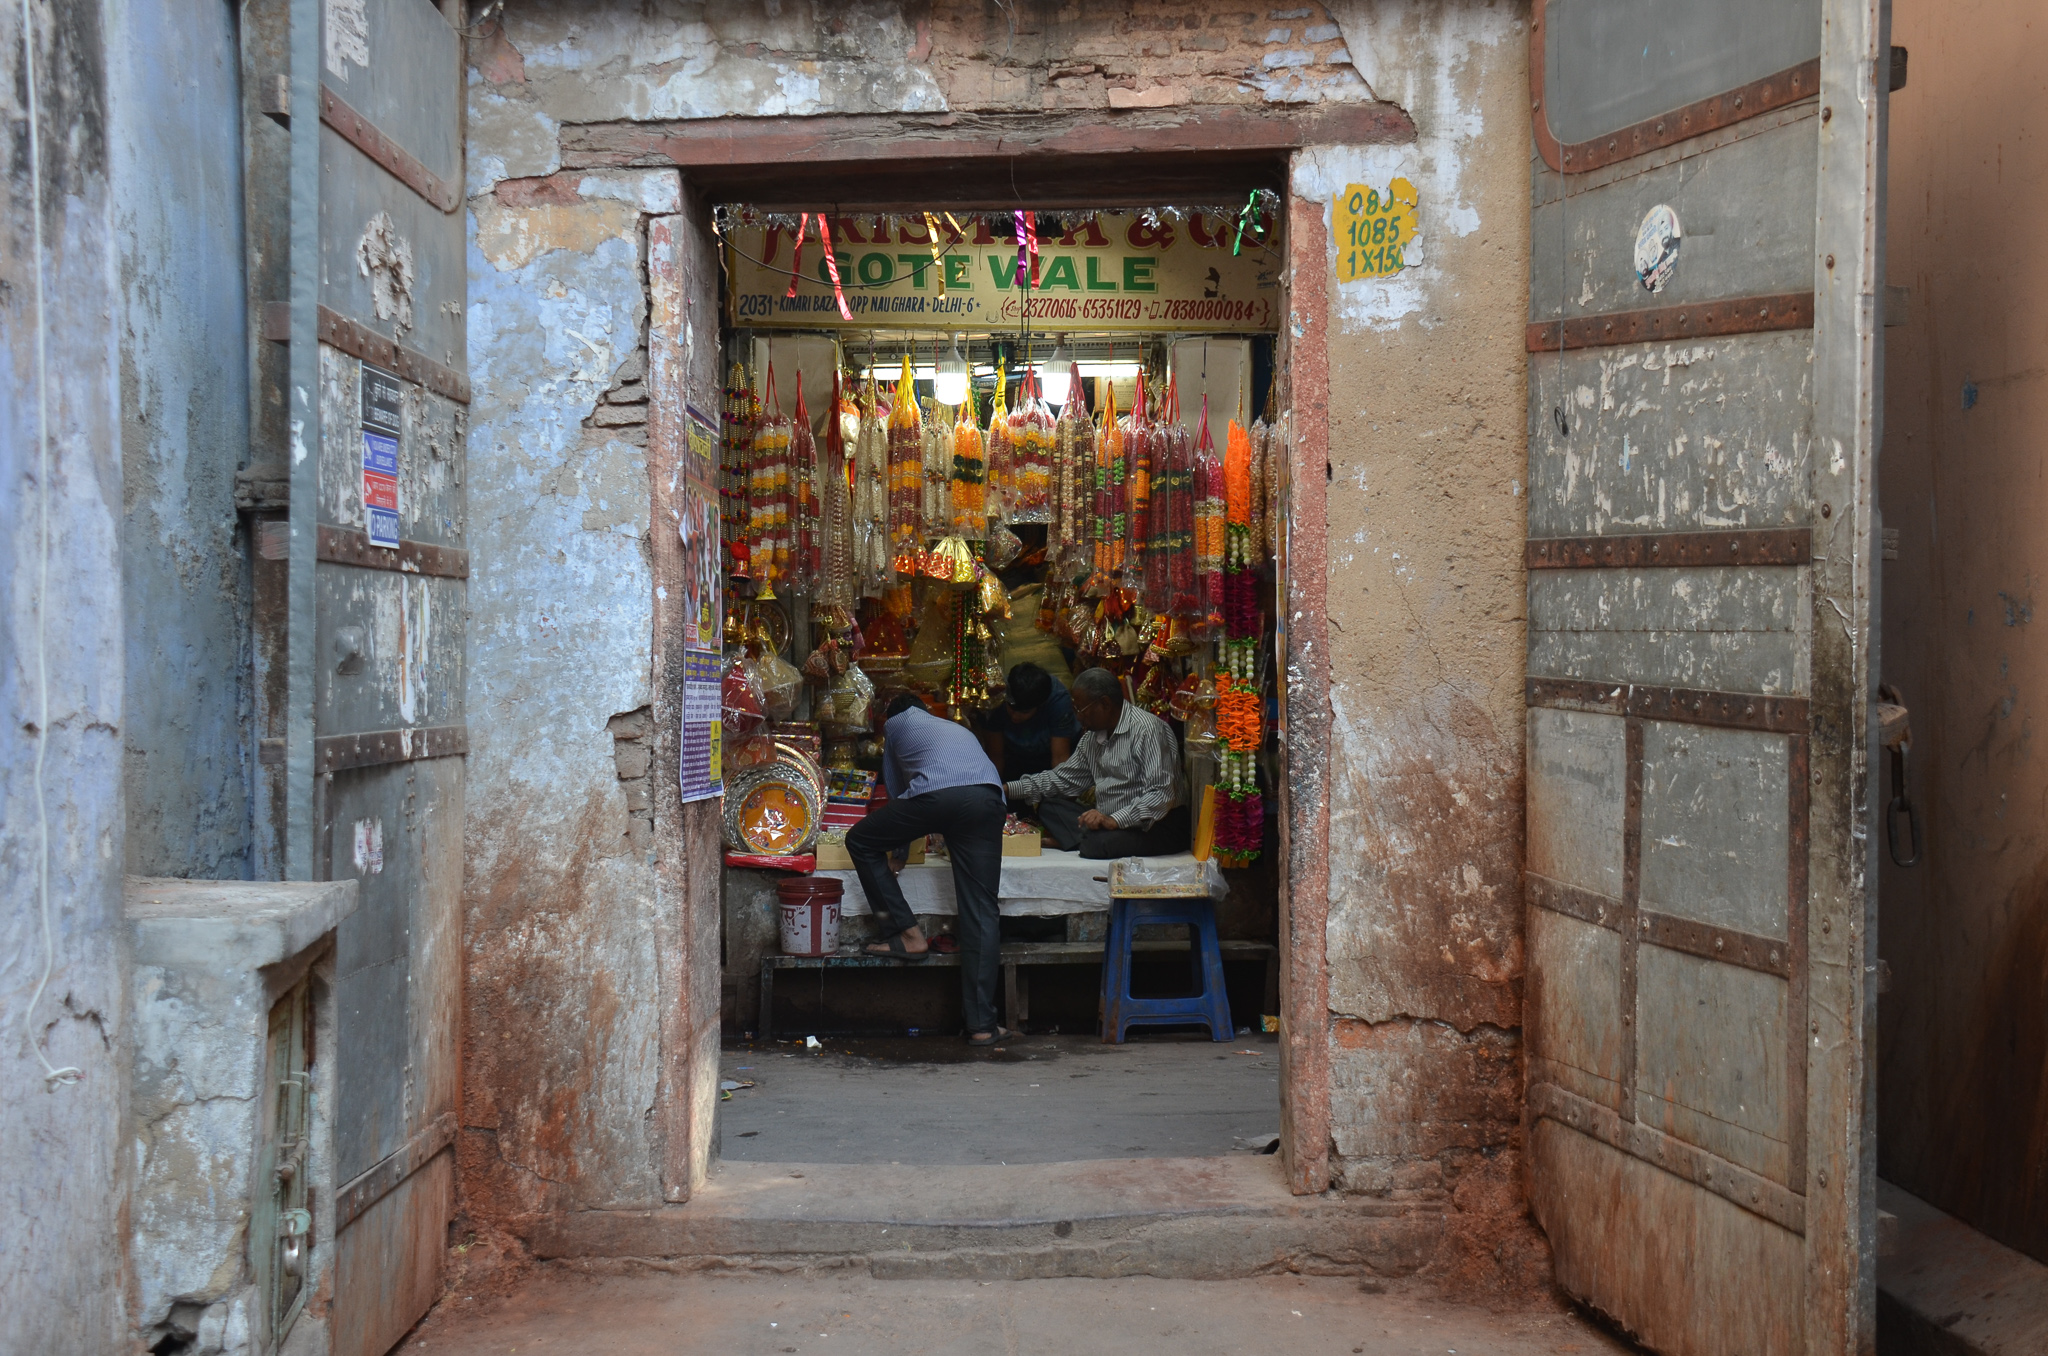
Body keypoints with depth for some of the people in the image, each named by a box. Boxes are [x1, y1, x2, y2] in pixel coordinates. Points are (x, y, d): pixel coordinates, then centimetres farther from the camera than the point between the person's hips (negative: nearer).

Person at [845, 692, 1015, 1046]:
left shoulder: (896, 723, 32)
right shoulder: (961, 730, 42)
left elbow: (895, 789, 39)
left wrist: (902, 843, 54)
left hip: (935, 796, -4)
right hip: (988, 798, 4)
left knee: (860, 842, 20)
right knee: (981, 912, 4)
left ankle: (908, 934, 14)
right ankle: (982, 1025, 0)